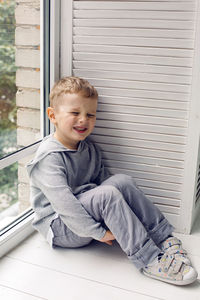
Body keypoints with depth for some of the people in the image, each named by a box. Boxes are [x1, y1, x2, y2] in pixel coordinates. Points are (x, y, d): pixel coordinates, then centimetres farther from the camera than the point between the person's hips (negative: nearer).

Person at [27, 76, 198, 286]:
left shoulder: (90, 149, 7)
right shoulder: (49, 157, -21)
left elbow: (103, 178, 12)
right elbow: (63, 203, -28)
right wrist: (98, 232, -26)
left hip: (87, 213, 8)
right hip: (60, 227, -8)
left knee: (122, 181, -13)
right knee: (106, 194, -30)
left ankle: (164, 237, -10)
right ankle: (148, 259, -27)